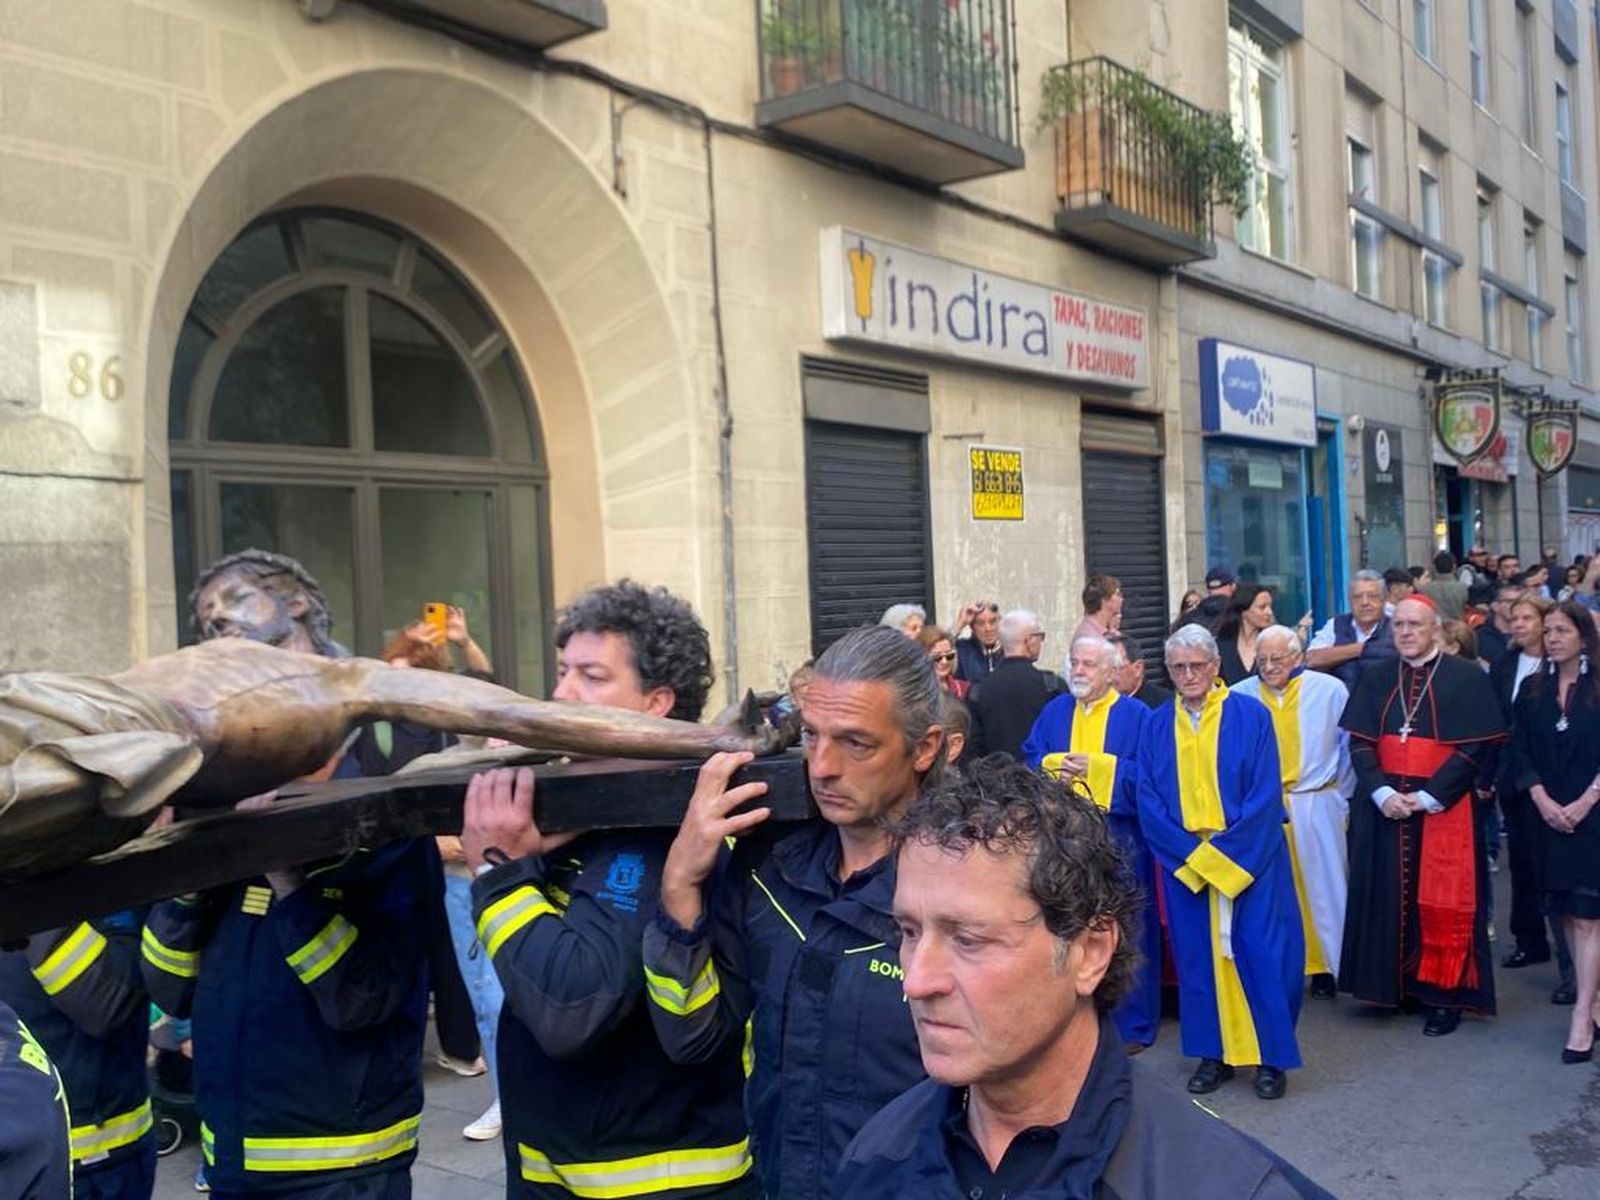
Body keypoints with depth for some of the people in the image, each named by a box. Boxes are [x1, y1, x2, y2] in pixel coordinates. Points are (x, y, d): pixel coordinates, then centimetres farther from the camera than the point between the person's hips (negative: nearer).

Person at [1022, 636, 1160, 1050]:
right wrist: (1055, 766, -11)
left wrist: (1099, 768, -16)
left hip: (1118, 839, -3)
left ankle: (1130, 1024, 16)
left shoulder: (1135, 715, 1)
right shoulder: (1054, 712, 12)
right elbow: (1030, 762, 9)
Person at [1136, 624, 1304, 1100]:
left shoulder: (1251, 716, -4)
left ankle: (1270, 1056, 12)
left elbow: (1266, 796, -8)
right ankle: (1215, 1053, 17)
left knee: (1261, 952, -1)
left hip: (1249, 861, -3)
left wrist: (1221, 851, -14)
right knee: (1198, 956, 6)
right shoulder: (1157, 725, 5)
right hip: (1184, 863, 3)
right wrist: (1191, 851, -10)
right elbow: (1148, 799, 1)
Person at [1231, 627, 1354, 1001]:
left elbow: (1349, 746, 6)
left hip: (1317, 805, 0)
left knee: (1321, 886, 7)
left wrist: (1342, 798, 8)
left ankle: (1324, 967, 20)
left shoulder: (1330, 690, -2)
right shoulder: (1240, 696, -3)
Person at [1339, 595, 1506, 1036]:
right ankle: (1395, 984, 17)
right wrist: (1382, 792, -12)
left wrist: (1427, 797, -15)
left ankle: (1445, 995, 8)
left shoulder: (1467, 679, -3)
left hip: (1443, 809, -3)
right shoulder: (1375, 681, 9)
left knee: (1442, 903, -1)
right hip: (1384, 809, 4)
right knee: (1389, 897, 6)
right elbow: (1360, 743, 4)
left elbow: (1475, 748, -8)